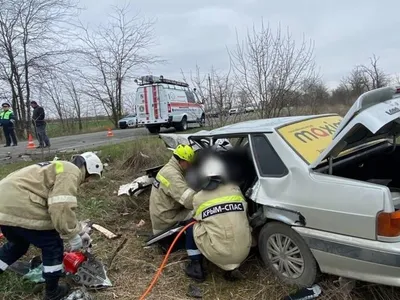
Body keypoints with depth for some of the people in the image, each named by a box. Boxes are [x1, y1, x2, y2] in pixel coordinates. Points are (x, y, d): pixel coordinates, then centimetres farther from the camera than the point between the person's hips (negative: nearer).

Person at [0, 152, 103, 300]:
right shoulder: (71, 172, -8)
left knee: (18, 244, 33)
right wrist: (73, 236, -7)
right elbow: (61, 208, -20)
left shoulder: (63, 168, 25)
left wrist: (79, 232, 37)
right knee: (53, 246, 8)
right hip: (20, 207, -10)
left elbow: (62, 206, 33)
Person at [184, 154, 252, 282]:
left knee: (191, 225, 18)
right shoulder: (235, 189, 5)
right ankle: (232, 267, 19)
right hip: (243, 252, 3)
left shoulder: (198, 198, -1)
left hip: (218, 254, -2)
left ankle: (196, 267, 20)